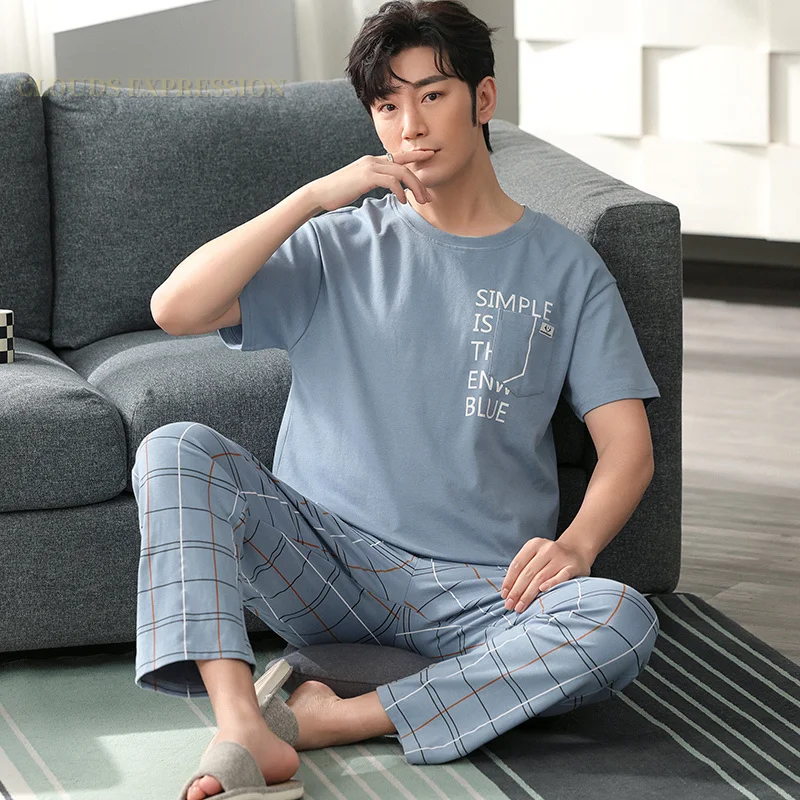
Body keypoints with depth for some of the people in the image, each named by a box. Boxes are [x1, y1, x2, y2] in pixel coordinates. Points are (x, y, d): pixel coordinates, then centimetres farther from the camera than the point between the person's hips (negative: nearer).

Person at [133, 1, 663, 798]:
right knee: (176, 450, -24)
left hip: (478, 589, -1)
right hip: (323, 556, 1)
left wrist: (576, 544, -18)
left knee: (623, 621, -31)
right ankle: (243, 728, -40)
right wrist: (314, 195, -8)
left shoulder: (564, 268, 10)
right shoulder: (340, 245, 11)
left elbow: (628, 447, 3)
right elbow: (175, 309, -4)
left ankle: (337, 720, -32)